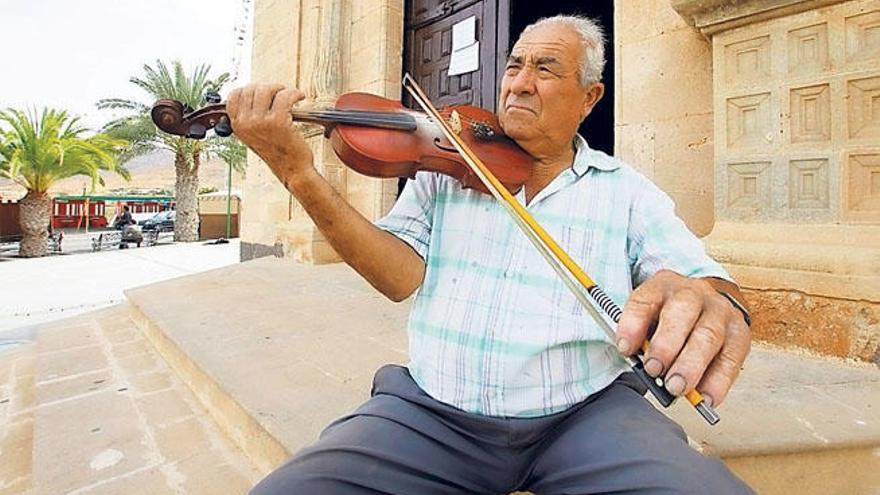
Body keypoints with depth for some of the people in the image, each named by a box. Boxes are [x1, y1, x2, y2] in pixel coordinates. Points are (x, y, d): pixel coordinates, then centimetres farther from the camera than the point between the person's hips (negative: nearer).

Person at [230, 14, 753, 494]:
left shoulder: (628, 191, 8)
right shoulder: (442, 169, 7)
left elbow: (705, 278, -1)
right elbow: (403, 276, -4)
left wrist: (712, 304, -28)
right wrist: (302, 176, -15)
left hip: (586, 413, 2)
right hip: (432, 410, 0)